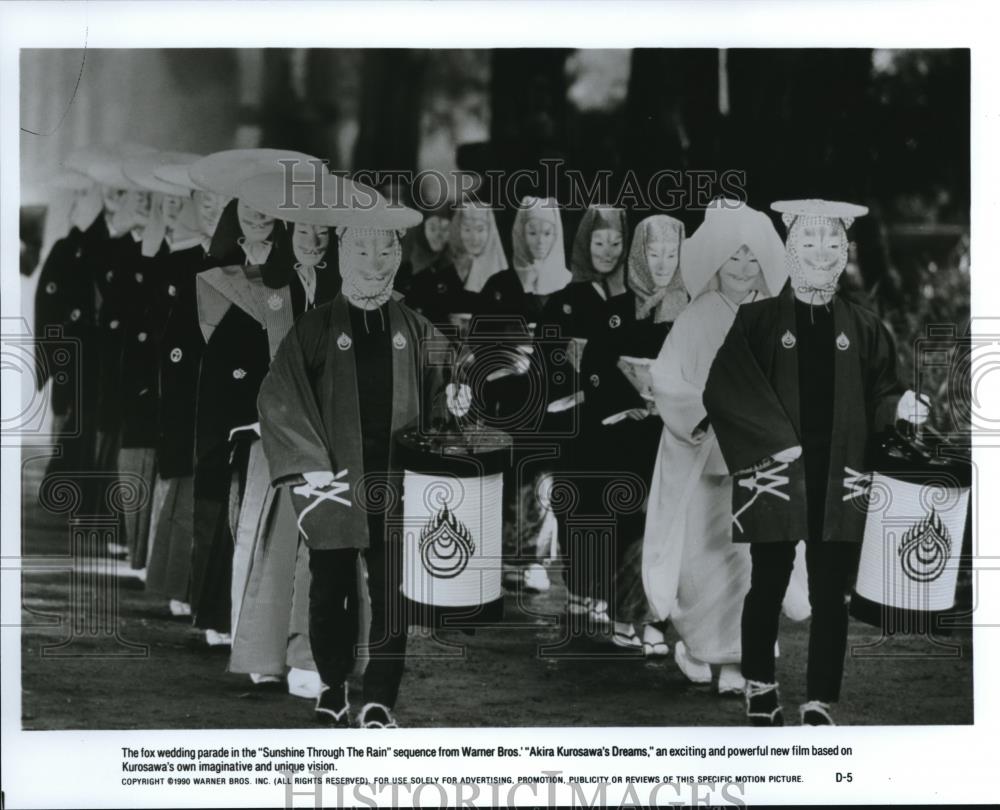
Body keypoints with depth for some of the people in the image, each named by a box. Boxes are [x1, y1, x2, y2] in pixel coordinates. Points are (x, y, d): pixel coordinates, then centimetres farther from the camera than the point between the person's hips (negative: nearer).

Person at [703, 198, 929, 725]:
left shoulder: (863, 329, 7)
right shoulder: (756, 320, 0)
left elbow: (876, 397, 10)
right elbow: (720, 388, -7)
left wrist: (900, 407, -13)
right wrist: (775, 440, -14)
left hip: (837, 480, 2)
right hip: (775, 475, -1)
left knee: (830, 595, 0)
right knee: (768, 586, 8)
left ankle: (820, 706, 5)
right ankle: (760, 686, 28)